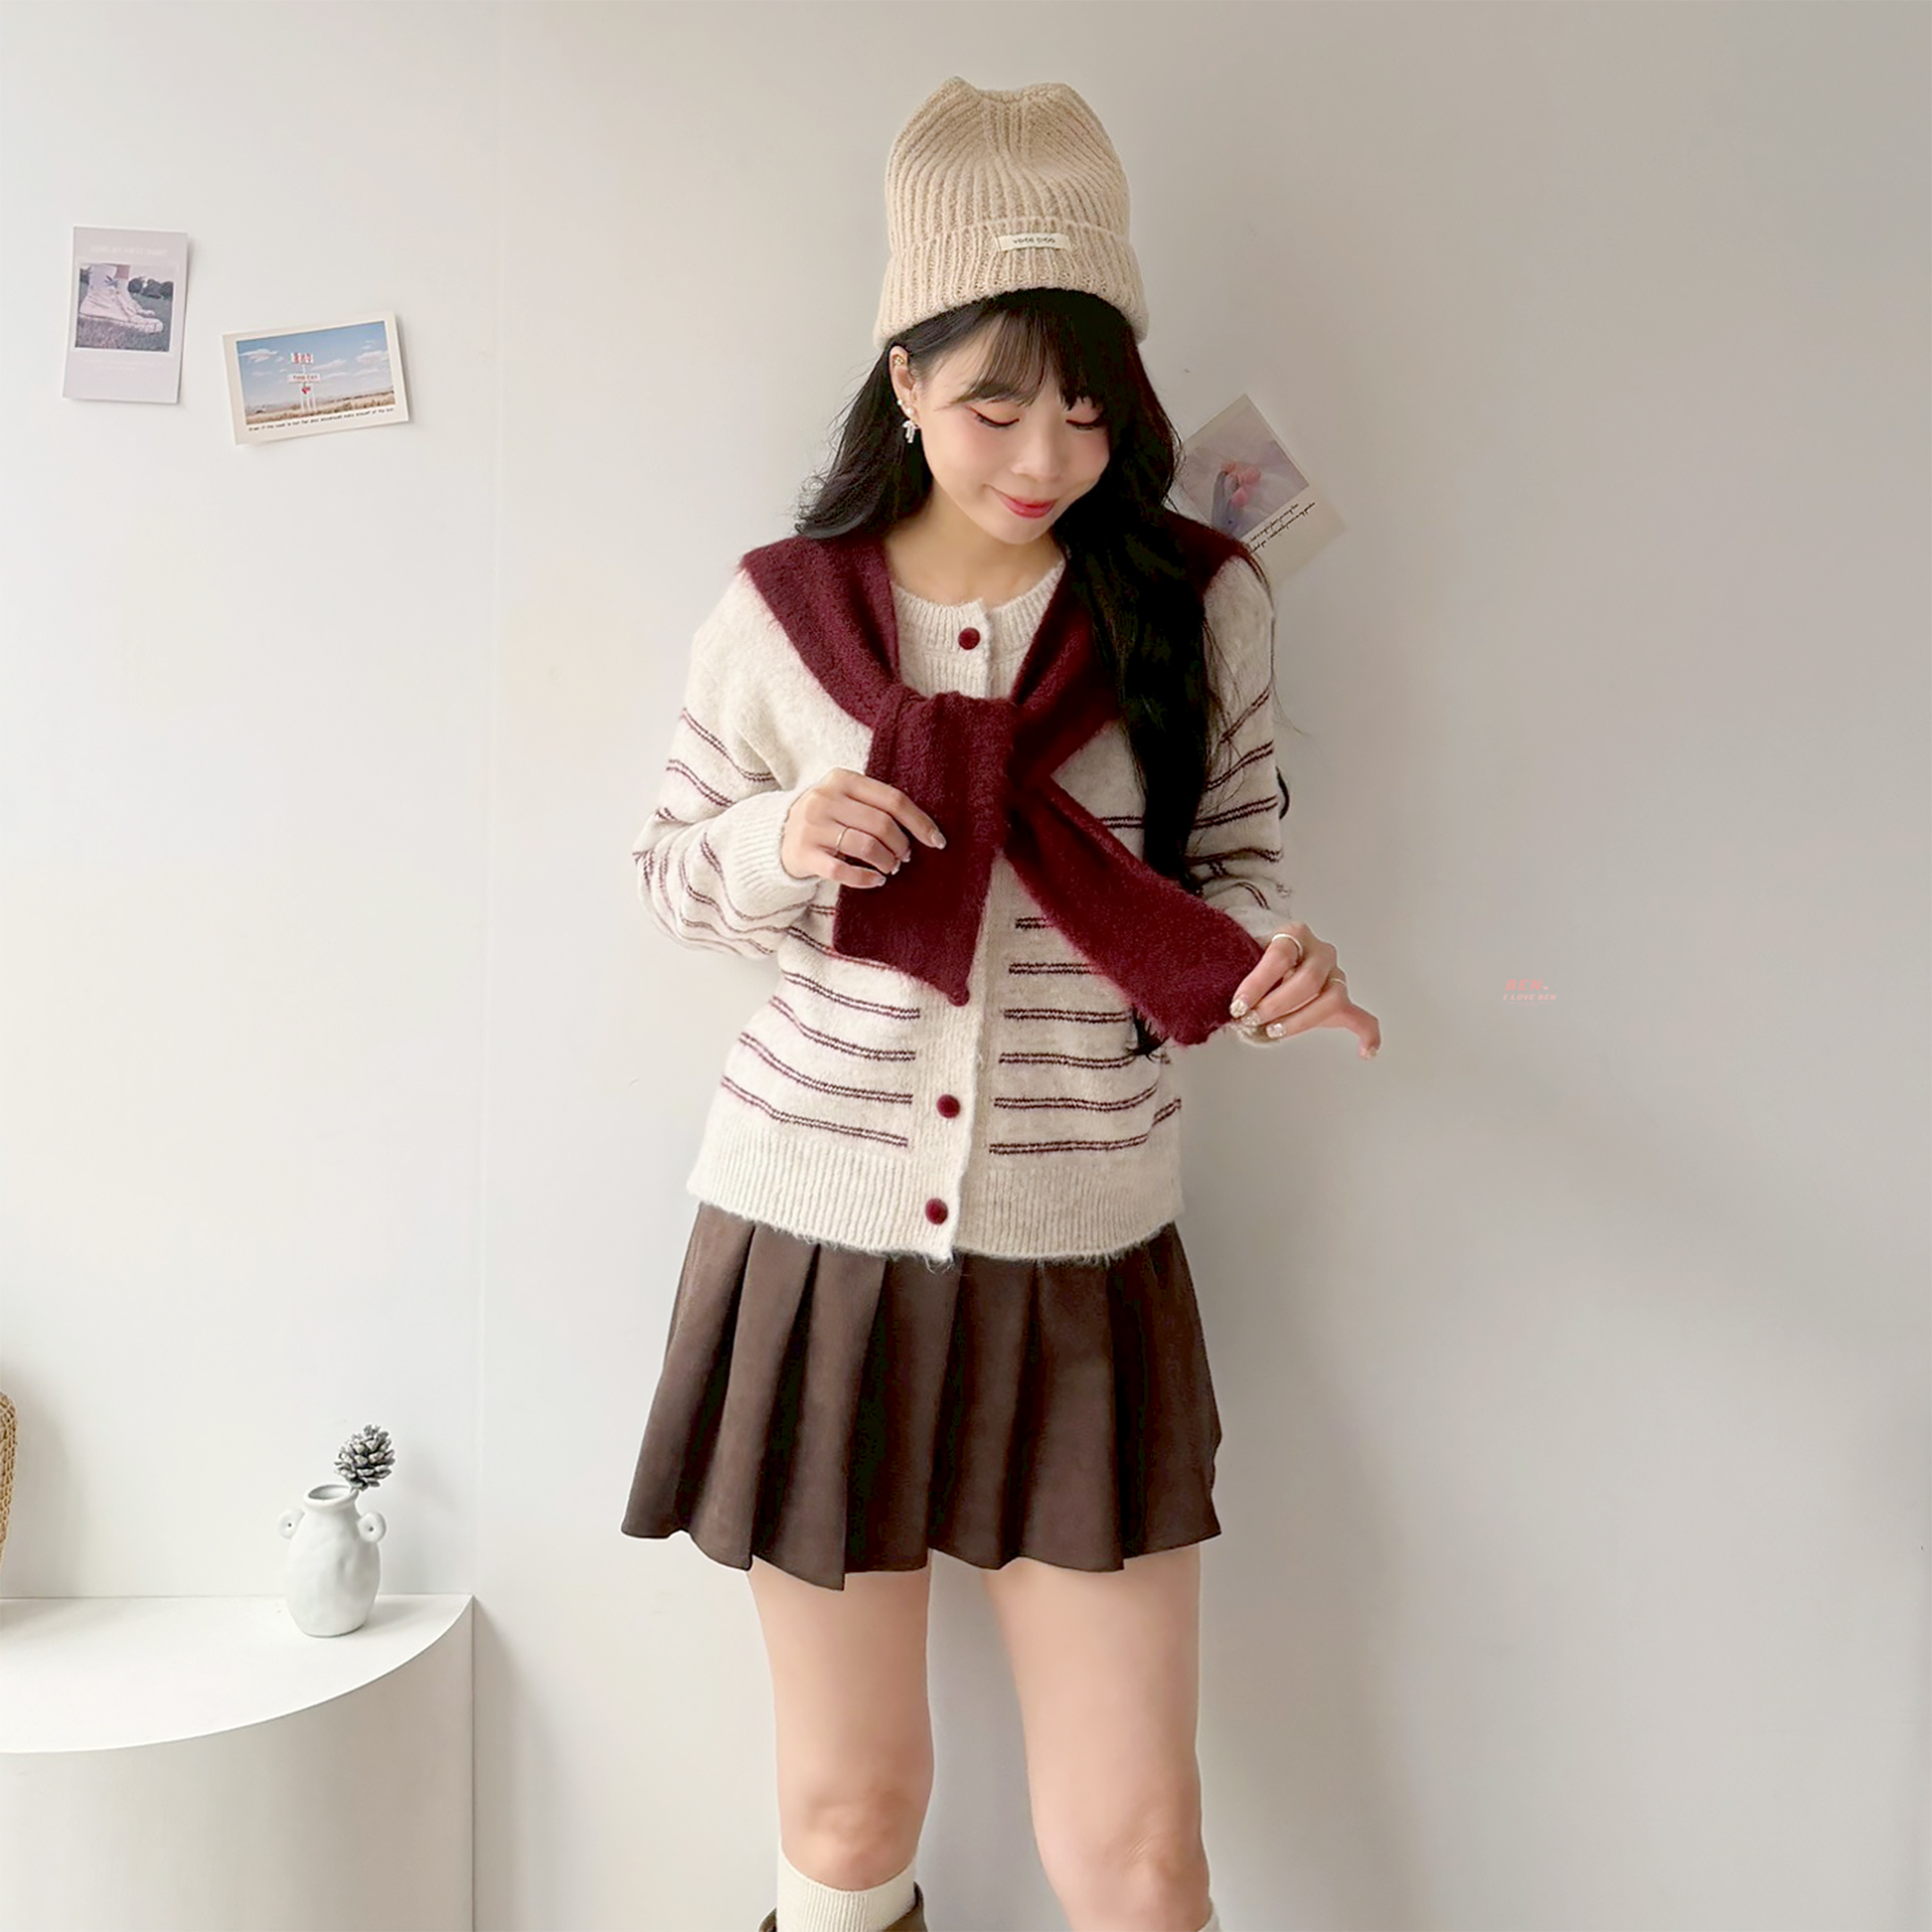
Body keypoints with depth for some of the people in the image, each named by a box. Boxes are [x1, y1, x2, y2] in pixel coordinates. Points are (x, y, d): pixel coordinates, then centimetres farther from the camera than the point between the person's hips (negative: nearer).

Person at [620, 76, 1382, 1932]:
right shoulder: (781, 612, -2)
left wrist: (1273, 959, -16)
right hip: (815, 1239, 0)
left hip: (1082, 1260, 0)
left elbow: (1227, 867, 7)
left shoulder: (1200, 605, -1)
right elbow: (672, 868, 9)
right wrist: (785, 838, -14)